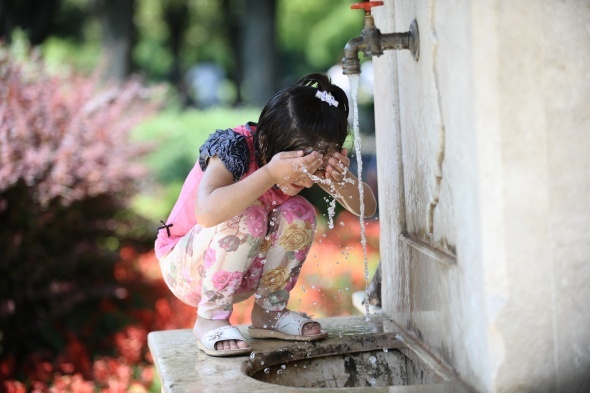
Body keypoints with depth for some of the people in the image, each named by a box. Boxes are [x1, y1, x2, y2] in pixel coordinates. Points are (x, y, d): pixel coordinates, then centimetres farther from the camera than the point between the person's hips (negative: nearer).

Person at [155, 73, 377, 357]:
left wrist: (339, 178, -32)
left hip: (243, 268, 5)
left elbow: (365, 208, -12)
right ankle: (210, 320, -17)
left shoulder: (309, 155, -13)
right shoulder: (235, 148, -30)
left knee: (298, 214, -19)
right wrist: (270, 174, -52)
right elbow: (207, 213, -48)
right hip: (185, 266, -5)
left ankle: (269, 310, -1)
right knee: (247, 215, -32)